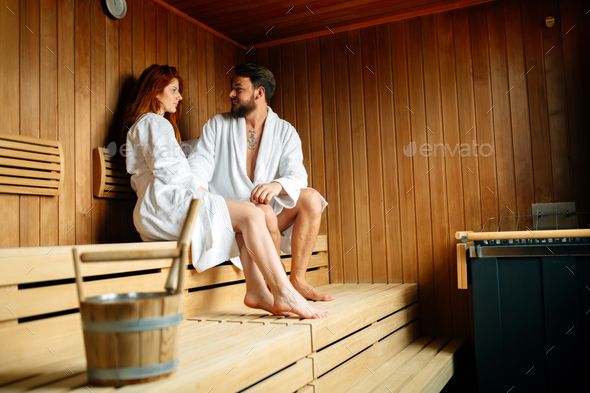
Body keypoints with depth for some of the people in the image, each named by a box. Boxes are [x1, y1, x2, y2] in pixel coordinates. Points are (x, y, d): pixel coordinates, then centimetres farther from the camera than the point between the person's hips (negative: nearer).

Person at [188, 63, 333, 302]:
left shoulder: (284, 132, 7)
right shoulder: (217, 125, 7)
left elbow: (297, 175, -8)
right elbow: (199, 163, -4)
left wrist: (277, 185, -32)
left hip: (268, 212, 3)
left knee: (311, 198, -21)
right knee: (264, 213, -33)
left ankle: (297, 280, -19)